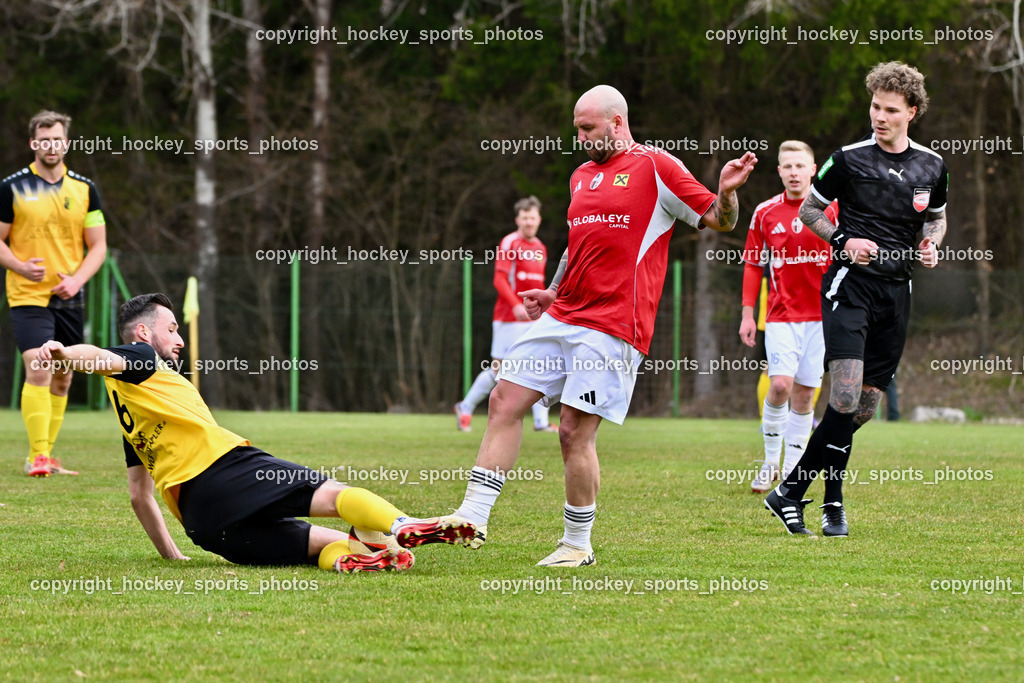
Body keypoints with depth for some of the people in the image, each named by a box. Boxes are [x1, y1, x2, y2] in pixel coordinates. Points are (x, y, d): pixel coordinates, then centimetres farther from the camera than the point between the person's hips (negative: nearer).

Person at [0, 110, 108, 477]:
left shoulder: (84, 189, 6)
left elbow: (98, 246, 8)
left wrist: (77, 279, -10)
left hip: (70, 298, 4)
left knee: (62, 378, 8)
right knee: (38, 369, -19)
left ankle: (46, 454, 19)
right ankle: (38, 455, -18)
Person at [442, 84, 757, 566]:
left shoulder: (656, 168, -2)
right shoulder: (581, 177, 21)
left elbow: (718, 221, -2)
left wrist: (726, 193, -22)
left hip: (612, 327, -8)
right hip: (562, 317, 8)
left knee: (575, 432, -9)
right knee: (505, 401, 1)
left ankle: (578, 545, 6)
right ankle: (472, 518, 4)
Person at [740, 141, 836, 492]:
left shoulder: (830, 209, 1)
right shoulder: (764, 213, 4)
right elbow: (753, 265, 10)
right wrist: (748, 314, 6)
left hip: (821, 315, 0)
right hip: (781, 315, 0)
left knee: (804, 392, 3)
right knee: (780, 384, -16)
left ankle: (792, 472, 12)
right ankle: (770, 461, 2)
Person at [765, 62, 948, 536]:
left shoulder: (932, 167, 7)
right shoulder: (849, 160, -4)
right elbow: (809, 210, 7)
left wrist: (930, 245, 3)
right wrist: (843, 241, -9)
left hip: (896, 293, 5)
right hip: (850, 285, -5)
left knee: (865, 407, 4)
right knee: (846, 395, -20)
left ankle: (791, 492, 15)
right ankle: (833, 502, -10)